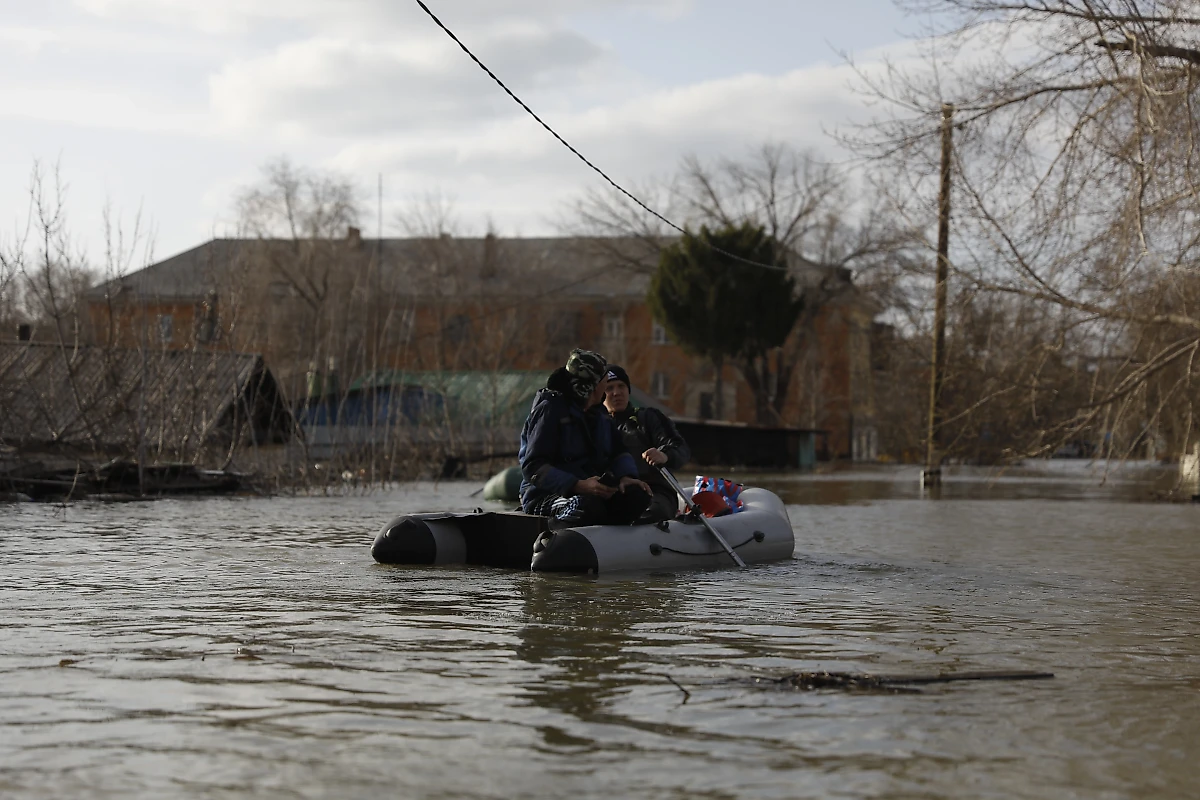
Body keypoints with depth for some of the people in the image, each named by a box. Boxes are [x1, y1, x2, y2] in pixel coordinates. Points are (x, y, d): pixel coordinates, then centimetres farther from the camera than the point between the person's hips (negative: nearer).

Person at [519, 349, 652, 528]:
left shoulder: (599, 414, 16)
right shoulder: (551, 409, -11)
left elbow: (618, 452, 13)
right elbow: (533, 466, -19)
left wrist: (625, 476, -12)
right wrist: (578, 486, -31)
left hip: (593, 491, 8)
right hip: (545, 495, -8)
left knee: (637, 496, -17)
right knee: (588, 506, -39)